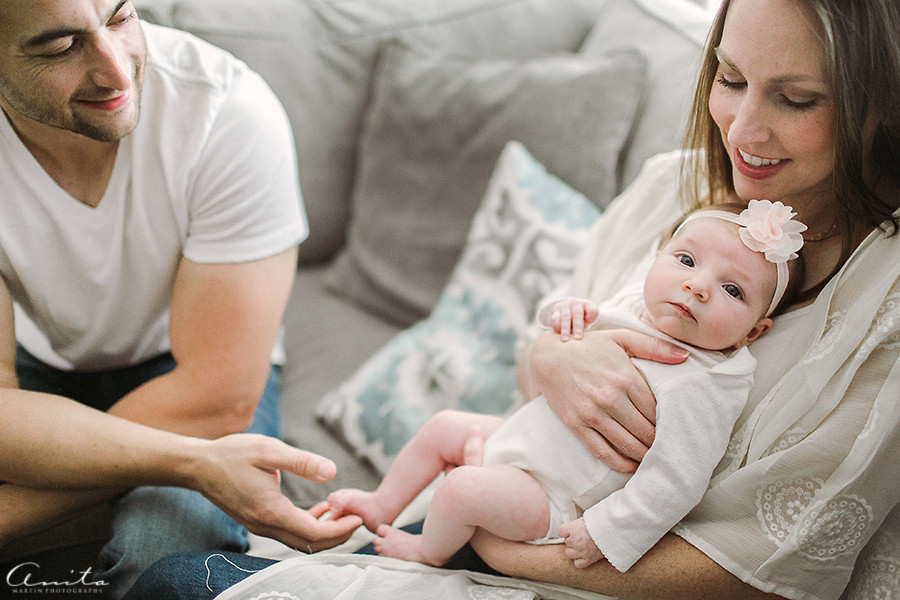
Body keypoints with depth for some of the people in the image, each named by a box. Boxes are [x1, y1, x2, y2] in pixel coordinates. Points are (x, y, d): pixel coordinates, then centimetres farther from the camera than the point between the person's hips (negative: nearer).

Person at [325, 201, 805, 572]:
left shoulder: (704, 388, -28)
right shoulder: (630, 305, -4)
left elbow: (672, 484, -29)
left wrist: (602, 532, -26)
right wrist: (565, 312, -8)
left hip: (552, 502, -8)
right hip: (518, 439, 8)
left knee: (463, 489, -23)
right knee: (443, 426, 17)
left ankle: (429, 553, 10)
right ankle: (383, 506, 39)